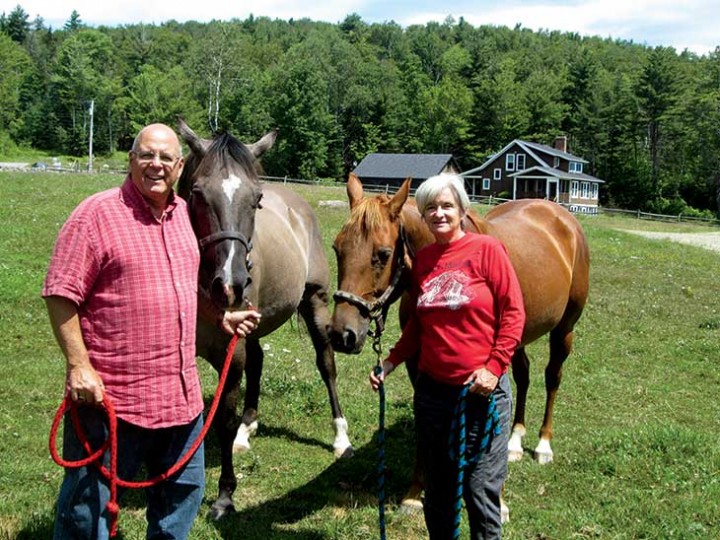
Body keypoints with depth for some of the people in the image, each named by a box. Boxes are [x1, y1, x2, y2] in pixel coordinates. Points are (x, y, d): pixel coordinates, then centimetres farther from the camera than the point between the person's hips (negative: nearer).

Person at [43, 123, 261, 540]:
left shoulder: (184, 214, 9)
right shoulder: (98, 214, -12)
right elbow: (60, 295, -14)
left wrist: (222, 317, 13)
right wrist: (79, 364, -19)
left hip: (182, 393, 7)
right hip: (111, 396, -7)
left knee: (184, 492, 22)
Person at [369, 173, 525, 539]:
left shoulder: (487, 249, -8)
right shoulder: (422, 259, 6)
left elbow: (513, 313, -8)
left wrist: (493, 366, -17)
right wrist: (391, 362, 2)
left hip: (482, 389, -5)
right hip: (431, 388, 5)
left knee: (480, 488, 3)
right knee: (437, 487, 16)